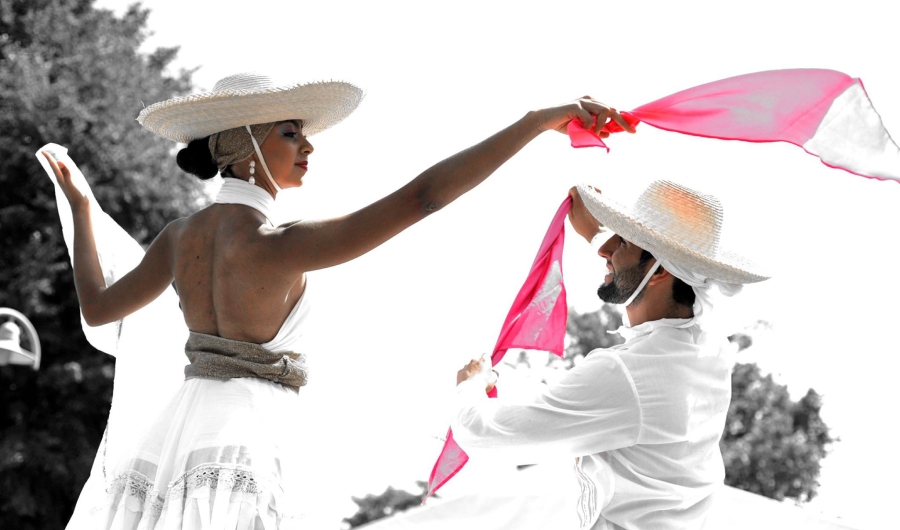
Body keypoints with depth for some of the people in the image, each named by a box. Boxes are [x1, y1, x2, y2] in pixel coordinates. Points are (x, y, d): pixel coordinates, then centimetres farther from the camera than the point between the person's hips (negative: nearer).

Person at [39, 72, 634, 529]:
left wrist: (81, 207, 32)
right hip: (237, 442, -8)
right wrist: (540, 120, -24)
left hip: (172, 437, 8)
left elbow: (97, 308, 20)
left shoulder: (180, 236, 6)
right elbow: (422, 195, -22)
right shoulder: (281, 244, -15)